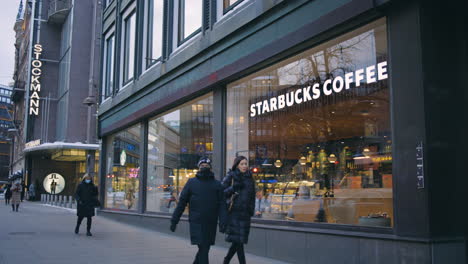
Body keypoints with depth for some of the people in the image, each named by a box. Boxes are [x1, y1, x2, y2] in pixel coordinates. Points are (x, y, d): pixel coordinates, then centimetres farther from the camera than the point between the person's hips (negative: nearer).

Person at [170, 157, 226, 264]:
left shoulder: (217, 184, 8)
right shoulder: (192, 182, 5)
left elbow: (221, 205, 2)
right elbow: (182, 202, 5)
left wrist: (222, 222, -10)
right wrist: (174, 220, 2)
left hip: (211, 224, 2)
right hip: (196, 222, -2)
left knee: (205, 248, 10)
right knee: (203, 248, -8)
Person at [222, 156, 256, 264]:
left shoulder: (249, 178, 14)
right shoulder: (230, 177, -1)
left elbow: (252, 196, 19)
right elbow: (222, 193, -4)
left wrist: (252, 210, 11)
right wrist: (233, 188, -18)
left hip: (245, 212, 5)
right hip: (233, 211, -5)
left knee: (239, 240, 7)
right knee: (238, 240, -8)